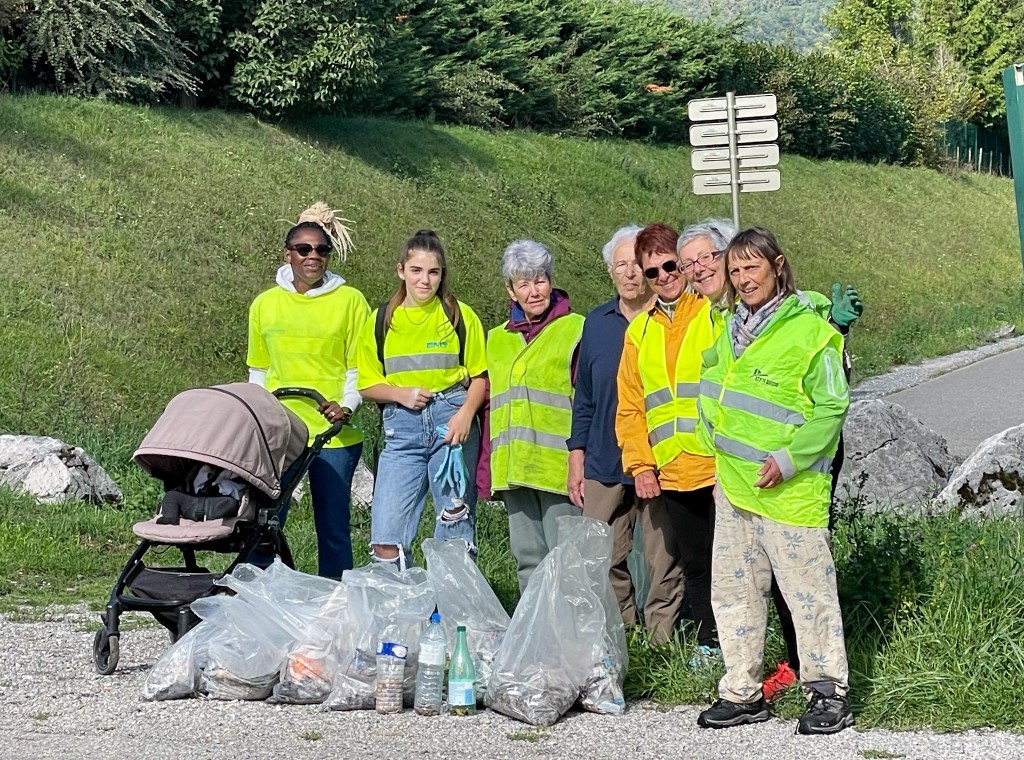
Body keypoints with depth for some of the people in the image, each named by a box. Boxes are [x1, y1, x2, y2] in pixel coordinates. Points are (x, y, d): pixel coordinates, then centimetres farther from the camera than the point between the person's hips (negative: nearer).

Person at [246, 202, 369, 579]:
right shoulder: (265, 304, 10)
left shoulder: (350, 301, 2)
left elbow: (360, 366, 2)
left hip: (334, 433, -2)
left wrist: (347, 406, -14)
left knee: (333, 528, 2)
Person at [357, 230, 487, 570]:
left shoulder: (460, 315, 5)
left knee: (455, 529, 2)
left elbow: (480, 375, 5)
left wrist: (466, 413, -13)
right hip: (402, 427, 1)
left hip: (452, 419, -1)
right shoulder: (381, 321, 9)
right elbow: (367, 384, 12)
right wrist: (401, 393, -8)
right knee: (386, 537, -6)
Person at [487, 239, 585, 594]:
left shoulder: (575, 330, -1)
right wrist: (485, 469, 15)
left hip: (559, 467, -6)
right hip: (513, 470, 6)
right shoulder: (498, 339, 18)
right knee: (527, 560, 9)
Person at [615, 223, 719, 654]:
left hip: (719, 468, -4)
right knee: (693, 562, 12)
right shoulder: (638, 332, 13)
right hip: (672, 473, 4)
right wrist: (640, 465, 4)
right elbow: (629, 407, 14)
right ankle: (709, 642, 24)